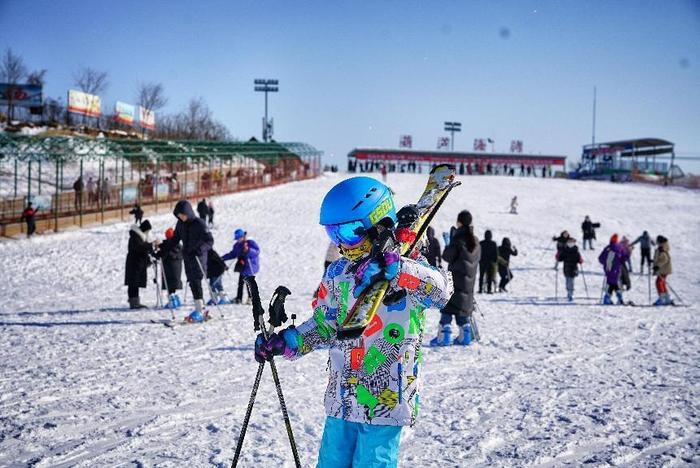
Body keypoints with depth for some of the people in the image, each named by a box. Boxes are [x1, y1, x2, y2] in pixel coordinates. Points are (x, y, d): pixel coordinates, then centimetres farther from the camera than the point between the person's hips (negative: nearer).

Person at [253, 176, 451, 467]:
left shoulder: (407, 269, -9)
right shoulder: (337, 273, 8)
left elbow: (441, 292, -29)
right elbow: (324, 325, 16)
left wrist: (394, 270, -42)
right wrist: (286, 342, 2)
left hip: (386, 401, -6)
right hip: (341, 399, 6)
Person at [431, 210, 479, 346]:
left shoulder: (458, 239, -13)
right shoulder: (475, 241, 8)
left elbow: (447, 256, -11)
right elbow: (478, 258, 16)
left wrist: (448, 246, 7)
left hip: (455, 278, -6)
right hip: (469, 279, 7)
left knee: (448, 306, -4)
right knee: (464, 307, 14)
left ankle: (444, 336, -10)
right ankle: (465, 336, 14)